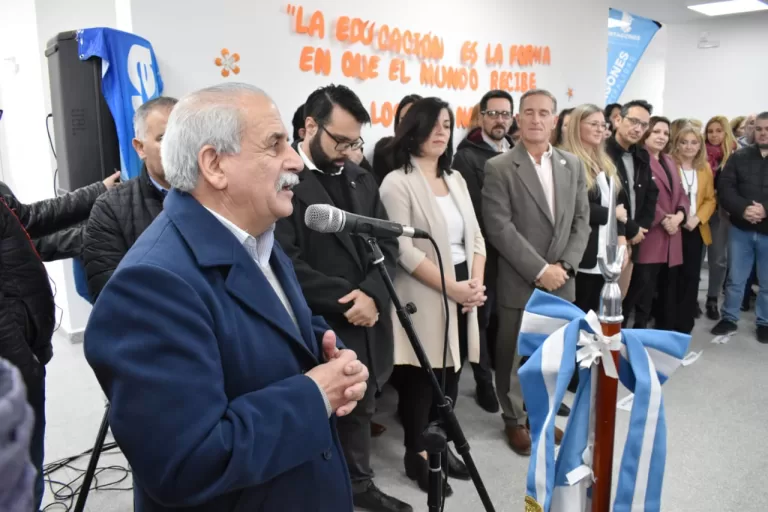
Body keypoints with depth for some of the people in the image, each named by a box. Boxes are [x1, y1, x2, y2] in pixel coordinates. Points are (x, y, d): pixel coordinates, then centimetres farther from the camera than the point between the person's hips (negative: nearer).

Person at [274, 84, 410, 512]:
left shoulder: (361, 179, 10)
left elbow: (388, 244, 6)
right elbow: (287, 263, -19)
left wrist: (372, 294, -11)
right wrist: (346, 298, -17)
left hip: (367, 323, 7)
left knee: (361, 410, 21)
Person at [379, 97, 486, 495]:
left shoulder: (455, 179, 14)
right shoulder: (398, 183, -9)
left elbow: (475, 236, 12)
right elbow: (404, 252, -16)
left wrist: (475, 283, -4)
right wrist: (451, 287, -17)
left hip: (464, 291, 7)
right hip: (425, 295, -6)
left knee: (450, 375, 15)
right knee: (421, 377, 6)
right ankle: (417, 454, 23)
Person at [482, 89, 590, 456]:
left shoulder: (572, 165, 9)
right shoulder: (499, 168, -7)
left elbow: (581, 222, 7)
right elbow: (500, 228, -15)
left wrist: (564, 266, -7)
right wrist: (539, 270, -16)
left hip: (561, 283, 5)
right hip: (519, 283, -4)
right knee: (514, 357, 8)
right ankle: (515, 419, 28)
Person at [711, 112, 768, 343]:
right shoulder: (739, 157, 4)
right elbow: (725, 188, -5)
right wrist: (743, 209, -20)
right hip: (740, 229, 1)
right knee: (735, 279, 11)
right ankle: (729, 319, 25)